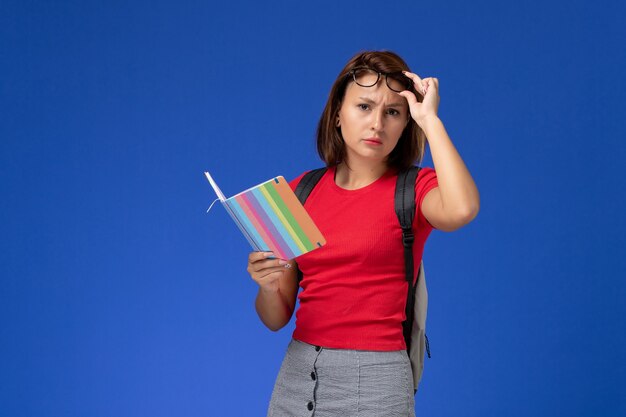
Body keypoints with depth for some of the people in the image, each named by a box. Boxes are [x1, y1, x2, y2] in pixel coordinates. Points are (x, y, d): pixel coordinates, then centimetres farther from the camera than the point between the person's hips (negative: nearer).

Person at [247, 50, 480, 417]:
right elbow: (277, 318, 7)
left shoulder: (415, 189, -4)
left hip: (374, 383, -3)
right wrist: (267, 284, -16)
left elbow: (462, 210, -31)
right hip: (297, 373, 4)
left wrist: (430, 119, -19)